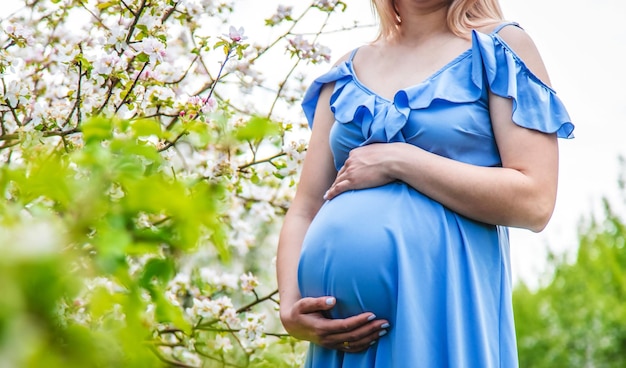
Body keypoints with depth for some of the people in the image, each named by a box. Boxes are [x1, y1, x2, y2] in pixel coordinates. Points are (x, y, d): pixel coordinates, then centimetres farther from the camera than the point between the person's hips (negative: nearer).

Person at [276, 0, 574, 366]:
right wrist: (290, 309, -7)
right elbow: (305, 209, 9)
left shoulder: (502, 48, 2)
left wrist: (398, 161, -11)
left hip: (448, 304, -4)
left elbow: (535, 202, -10)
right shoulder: (347, 72, 13)